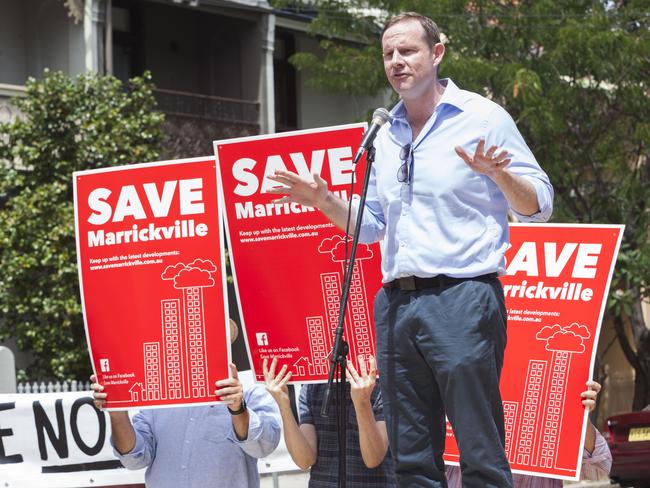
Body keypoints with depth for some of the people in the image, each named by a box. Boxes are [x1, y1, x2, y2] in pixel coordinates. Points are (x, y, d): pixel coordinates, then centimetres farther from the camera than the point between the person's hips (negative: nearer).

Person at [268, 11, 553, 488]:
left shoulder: (482, 118, 0)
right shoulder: (386, 136, 17)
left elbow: (539, 205, -3)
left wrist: (496, 173, -21)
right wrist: (324, 201, 6)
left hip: (462, 299, -6)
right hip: (397, 303, 6)